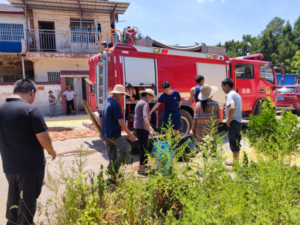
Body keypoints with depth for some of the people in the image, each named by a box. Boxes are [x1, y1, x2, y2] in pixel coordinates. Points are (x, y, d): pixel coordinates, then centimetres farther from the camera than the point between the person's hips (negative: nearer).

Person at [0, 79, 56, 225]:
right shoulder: (31, 110, -21)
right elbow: (43, 138, -21)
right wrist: (51, 151, -2)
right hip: (31, 164, -6)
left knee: (13, 197, 26)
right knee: (28, 199, 11)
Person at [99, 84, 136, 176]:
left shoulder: (106, 102, 14)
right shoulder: (115, 104, -15)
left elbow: (100, 118, 20)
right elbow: (121, 122, -19)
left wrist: (101, 132, 28)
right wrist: (129, 134, -13)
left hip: (105, 134, 9)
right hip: (114, 134, -9)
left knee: (112, 157, 14)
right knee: (127, 149, -2)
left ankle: (112, 175, 19)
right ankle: (113, 168, -9)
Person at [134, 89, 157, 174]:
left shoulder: (139, 102, 18)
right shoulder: (145, 103, -14)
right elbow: (145, 117, -29)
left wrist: (149, 127, 33)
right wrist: (150, 129, -35)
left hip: (138, 127, 10)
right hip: (142, 128, -10)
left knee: (146, 146, 21)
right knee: (144, 147, -3)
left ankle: (144, 163, 34)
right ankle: (141, 168, 4)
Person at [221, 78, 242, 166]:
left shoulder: (230, 95, -14)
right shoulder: (237, 95, 17)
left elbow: (232, 107, -31)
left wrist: (229, 120, -21)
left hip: (233, 122, -10)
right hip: (238, 121, 10)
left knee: (233, 143, -1)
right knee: (236, 143, 18)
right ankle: (236, 161, 29)